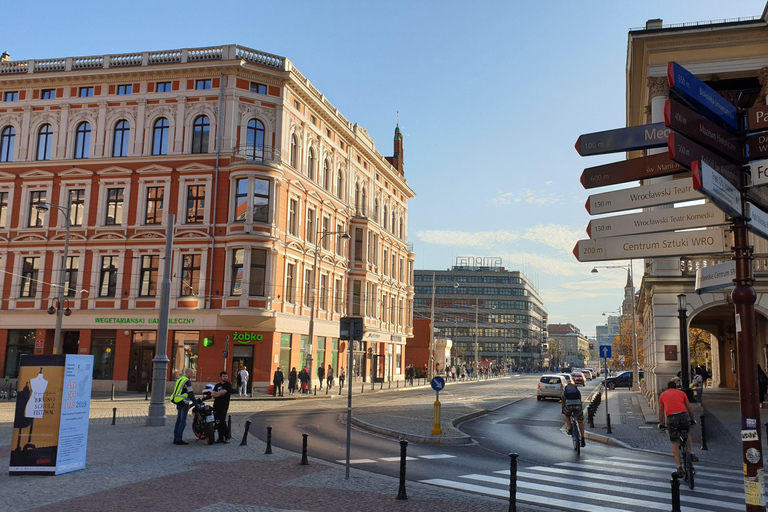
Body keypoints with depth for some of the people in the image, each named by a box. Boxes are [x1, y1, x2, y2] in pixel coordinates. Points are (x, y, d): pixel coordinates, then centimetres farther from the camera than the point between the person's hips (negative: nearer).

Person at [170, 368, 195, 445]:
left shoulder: (178, 380, 16)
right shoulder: (187, 381, -13)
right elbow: (190, 393, -17)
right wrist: (194, 402, -12)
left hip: (178, 403, 9)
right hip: (184, 403, -9)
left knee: (178, 421, 12)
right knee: (183, 422, -6)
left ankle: (175, 439, 13)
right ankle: (179, 439, -7)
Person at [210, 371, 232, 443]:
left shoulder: (228, 384, 0)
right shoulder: (217, 385, 18)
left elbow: (223, 392, -12)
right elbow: (212, 394, 6)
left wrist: (216, 393, 3)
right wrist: (219, 394, -8)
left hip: (224, 405, -6)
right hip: (216, 405, 6)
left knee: (222, 421, -14)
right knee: (217, 422, 5)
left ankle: (227, 437, -6)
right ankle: (220, 437, 13)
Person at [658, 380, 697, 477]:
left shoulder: (663, 395, 24)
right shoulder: (681, 393, 23)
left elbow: (661, 412, 28)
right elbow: (689, 409, 27)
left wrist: (661, 424, 40)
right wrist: (692, 420, 43)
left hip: (671, 417, -1)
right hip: (683, 415, 1)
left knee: (674, 443, 7)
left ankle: (679, 467, -2)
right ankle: (691, 453, 15)